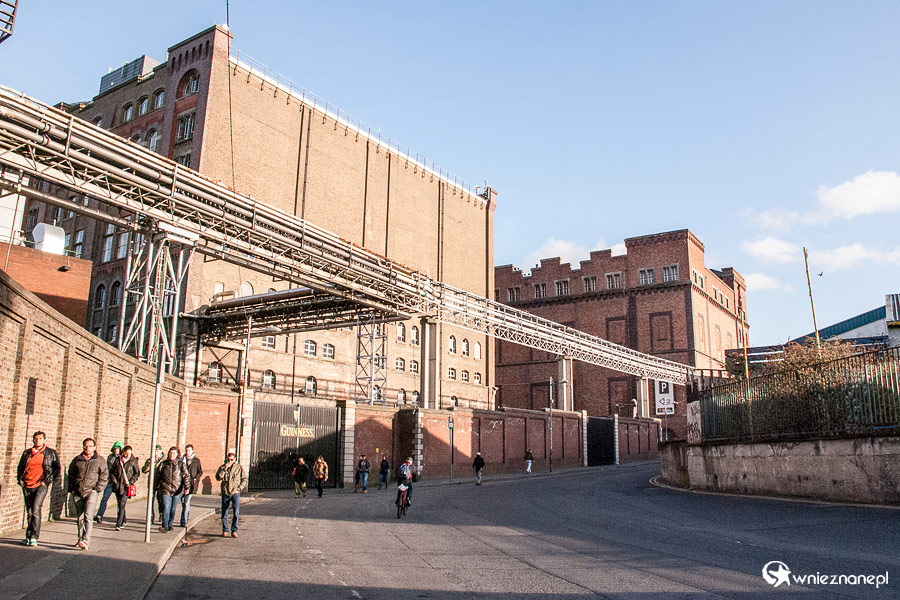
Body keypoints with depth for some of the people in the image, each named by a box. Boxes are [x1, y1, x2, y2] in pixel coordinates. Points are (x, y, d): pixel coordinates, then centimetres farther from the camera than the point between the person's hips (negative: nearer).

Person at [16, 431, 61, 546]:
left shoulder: (51, 453, 5)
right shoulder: (27, 453, 14)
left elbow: (57, 468, 4)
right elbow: (20, 468, 22)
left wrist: (48, 480, -5)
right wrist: (20, 480, 8)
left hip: (41, 485, -4)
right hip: (27, 486, 4)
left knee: (36, 508, -17)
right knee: (29, 511, 7)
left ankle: (34, 536, -14)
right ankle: (29, 537, 17)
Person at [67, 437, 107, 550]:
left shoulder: (100, 460, 5)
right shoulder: (77, 460, 11)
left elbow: (104, 476, 5)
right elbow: (71, 474, 19)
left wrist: (97, 489, -5)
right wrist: (71, 489, 9)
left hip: (91, 491, -3)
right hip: (77, 493, 3)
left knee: (88, 516, -16)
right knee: (80, 517, 9)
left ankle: (86, 541, -22)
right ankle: (80, 539, 22)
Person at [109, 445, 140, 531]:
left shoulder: (133, 461, -1)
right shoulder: (118, 460, 6)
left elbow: (137, 473, 2)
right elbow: (111, 471, 12)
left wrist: (130, 482, -7)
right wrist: (114, 480, 0)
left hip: (126, 486, -4)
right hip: (117, 485, 4)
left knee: (122, 504, -13)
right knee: (119, 504, 12)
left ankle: (118, 524, -14)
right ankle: (123, 521, 28)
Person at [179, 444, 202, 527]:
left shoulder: (196, 460, 3)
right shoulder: (182, 459, 10)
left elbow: (200, 472, 5)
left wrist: (195, 479, -7)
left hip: (191, 484, -4)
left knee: (186, 502, -11)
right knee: (183, 502, 14)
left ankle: (184, 521, -7)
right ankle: (187, 516, 37)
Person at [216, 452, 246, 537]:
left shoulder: (239, 467, 3)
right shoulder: (222, 467, 5)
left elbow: (244, 479, 6)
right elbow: (218, 478, -8)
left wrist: (238, 489, -4)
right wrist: (224, 469, -17)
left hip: (235, 493, -2)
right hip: (225, 493, 2)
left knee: (236, 512, -13)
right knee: (224, 513, 8)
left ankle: (234, 531, -4)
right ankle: (225, 531, 23)